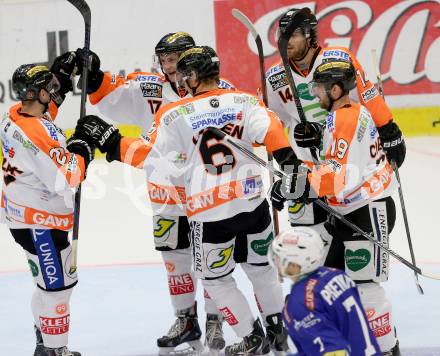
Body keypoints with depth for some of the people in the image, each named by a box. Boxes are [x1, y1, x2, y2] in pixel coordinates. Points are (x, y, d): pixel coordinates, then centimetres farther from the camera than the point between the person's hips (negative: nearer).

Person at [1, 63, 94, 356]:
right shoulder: (38, 132, -28)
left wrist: (62, 76, 13)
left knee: (53, 281, 22)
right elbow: (64, 181, -26)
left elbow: (45, 107, 26)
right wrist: (80, 156, -8)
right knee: (57, 286, -2)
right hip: (39, 220, -10)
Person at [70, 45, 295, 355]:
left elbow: (150, 156, -6)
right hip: (253, 203, 4)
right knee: (260, 265, 25)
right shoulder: (245, 101, 1)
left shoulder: (175, 116, -7)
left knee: (215, 277, 16)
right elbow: (270, 130, -14)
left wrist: (112, 142, 2)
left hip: (210, 213, -4)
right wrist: (289, 165, -21)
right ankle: (278, 330, 32)